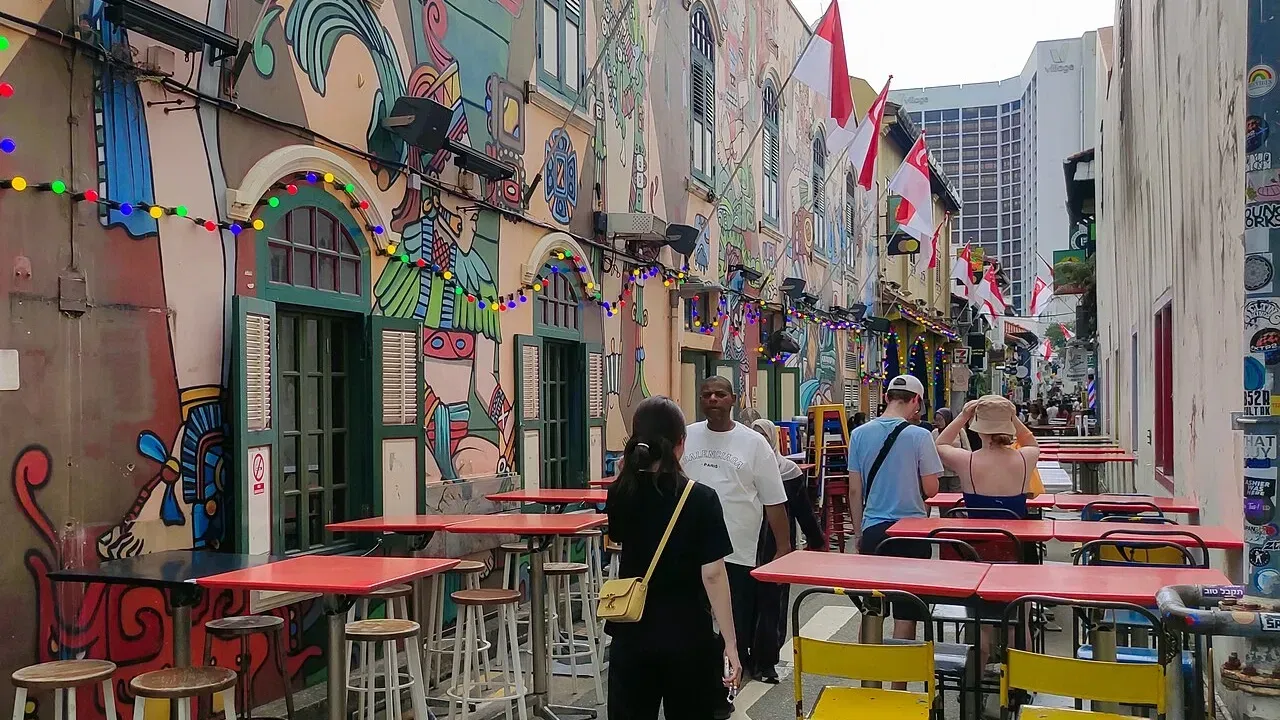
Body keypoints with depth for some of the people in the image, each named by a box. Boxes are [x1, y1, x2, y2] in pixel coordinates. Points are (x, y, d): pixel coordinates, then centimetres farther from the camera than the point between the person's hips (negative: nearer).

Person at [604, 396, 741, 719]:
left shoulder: (620, 494, -1)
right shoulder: (701, 499, -14)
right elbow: (713, 575, -15)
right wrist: (730, 643, -10)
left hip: (632, 632, 3)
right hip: (687, 635, -3)